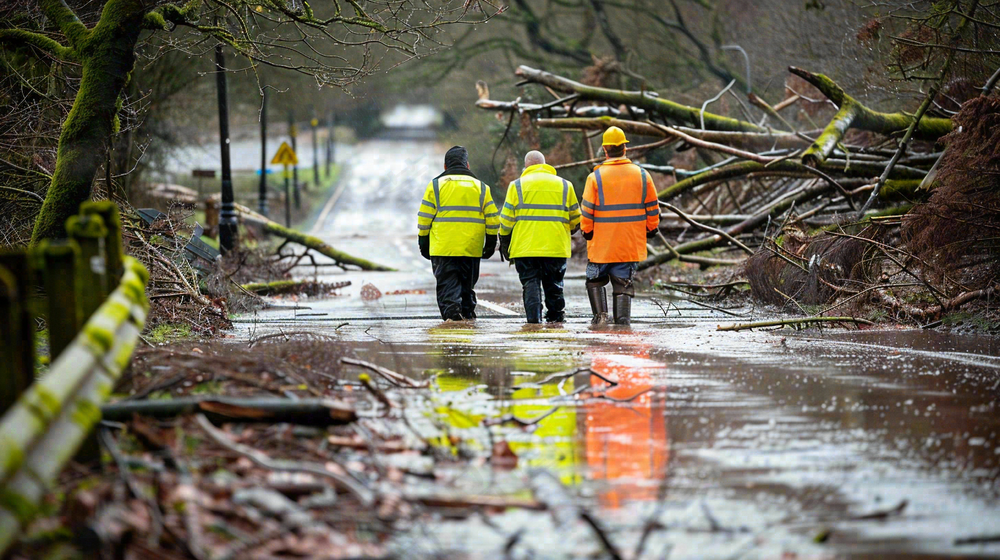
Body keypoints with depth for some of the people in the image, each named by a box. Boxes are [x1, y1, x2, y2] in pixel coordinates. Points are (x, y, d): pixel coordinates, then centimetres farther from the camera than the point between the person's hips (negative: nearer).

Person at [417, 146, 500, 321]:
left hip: (443, 247, -2)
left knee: (447, 282, -3)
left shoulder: (435, 186, 2)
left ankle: (451, 313, -19)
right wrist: (491, 244, 16)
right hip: (472, 248, 2)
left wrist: (423, 243, 9)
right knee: (468, 284, 15)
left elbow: (424, 219, 2)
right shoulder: (481, 187, 9)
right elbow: (493, 220, 8)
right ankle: (467, 314, 15)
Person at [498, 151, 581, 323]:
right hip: (556, 248, 2)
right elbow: (576, 219, 14)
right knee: (554, 284, 11)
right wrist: (566, 232, 33)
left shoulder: (517, 186, 4)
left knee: (530, 282, 2)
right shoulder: (564, 186, 10)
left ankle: (533, 315, -11)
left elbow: (507, 219, 2)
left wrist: (504, 243, 14)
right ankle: (555, 316, 14)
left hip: (525, 248, -1)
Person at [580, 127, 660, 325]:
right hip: (631, 244, 2)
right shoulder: (641, 175, 1)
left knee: (595, 280, 14)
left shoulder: (596, 177, -8)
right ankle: (623, 319, -1)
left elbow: (587, 210, -6)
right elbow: (652, 207, 6)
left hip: (602, 243, -2)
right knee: (623, 283, 9)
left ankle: (600, 314, -2)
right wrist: (651, 229, 19)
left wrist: (587, 231, 8)